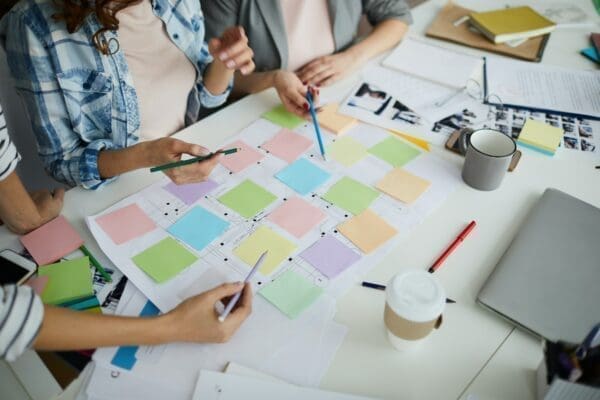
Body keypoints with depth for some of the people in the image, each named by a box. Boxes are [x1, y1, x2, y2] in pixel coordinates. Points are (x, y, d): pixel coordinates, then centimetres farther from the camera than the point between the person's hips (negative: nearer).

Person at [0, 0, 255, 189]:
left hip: (187, 157, 3)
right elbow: (61, 161, -16)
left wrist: (224, 62, -17)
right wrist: (145, 156, -33)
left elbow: (205, 95, 4)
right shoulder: (37, 24, -21)